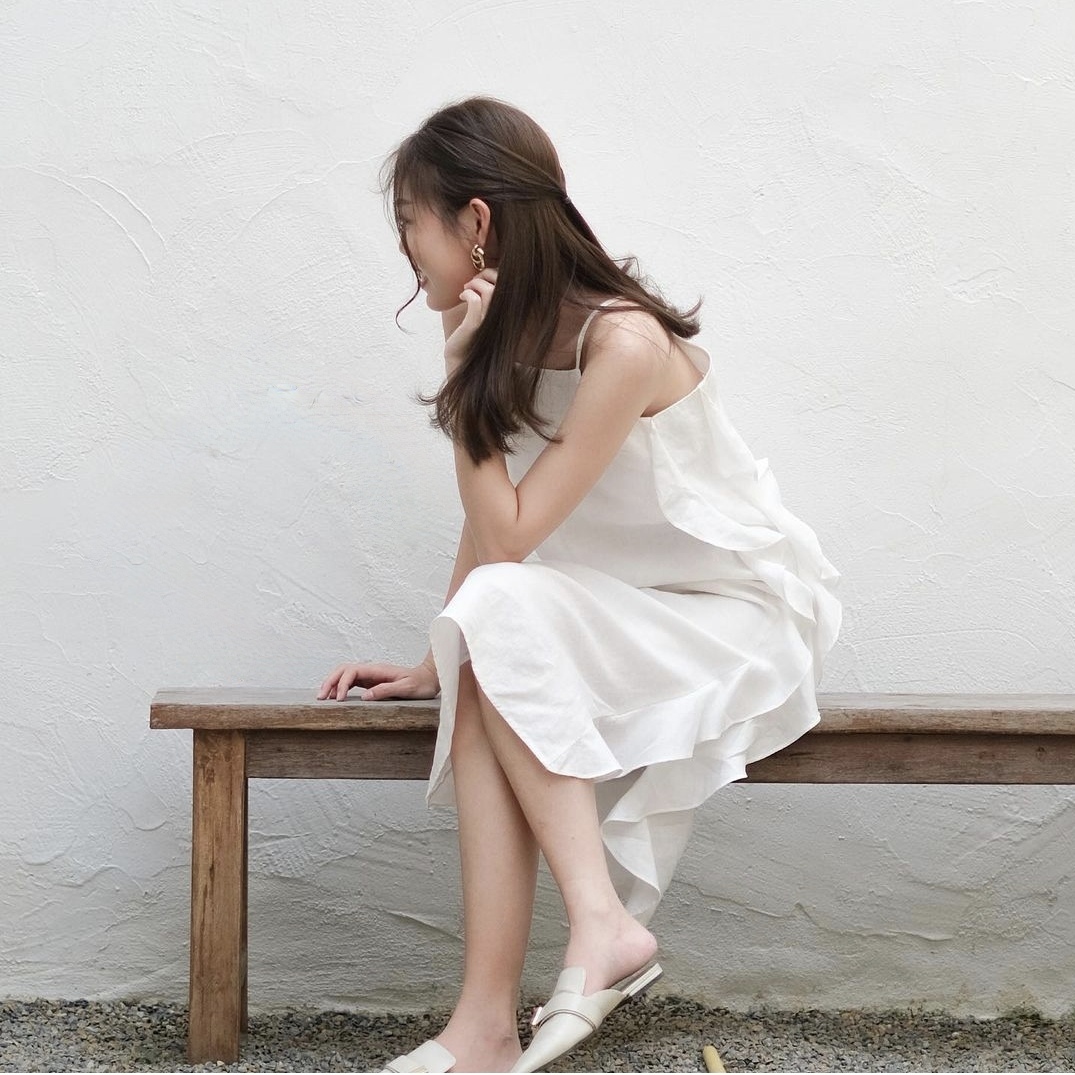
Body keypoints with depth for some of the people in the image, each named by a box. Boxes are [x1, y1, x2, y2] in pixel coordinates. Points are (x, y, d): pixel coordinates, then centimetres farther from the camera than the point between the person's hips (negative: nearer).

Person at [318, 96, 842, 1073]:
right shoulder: (513, 339, 0)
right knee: (483, 668, -24)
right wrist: (435, 665, -1)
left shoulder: (624, 344, -23)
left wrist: (464, 378, -20)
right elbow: (491, 525, 4)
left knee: (502, 617, -28)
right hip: (628, 620, 7)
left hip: (742, 617, -7)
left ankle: (602, 919, -26)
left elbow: (507, 539, -23)